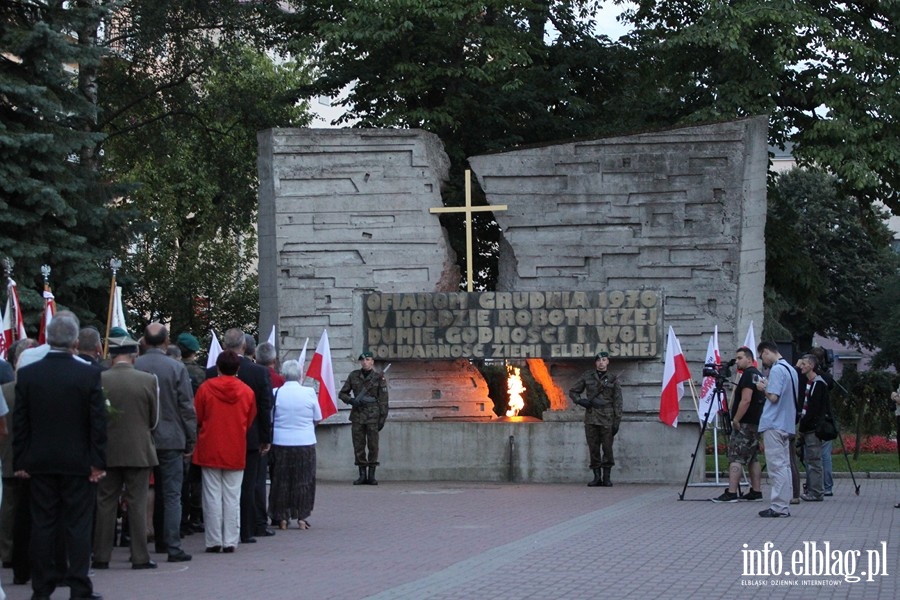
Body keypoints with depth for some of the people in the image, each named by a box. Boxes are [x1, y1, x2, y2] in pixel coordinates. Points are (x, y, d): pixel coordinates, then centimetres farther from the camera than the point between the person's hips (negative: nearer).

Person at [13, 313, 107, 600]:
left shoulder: (27, 374, -3)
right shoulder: (89, 375, -9)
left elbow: (19, 423, 0)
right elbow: (98, 422, -8)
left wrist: (20, 462, 7)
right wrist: (97, 462, -2)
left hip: (40, 464, 2)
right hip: (78, 463, -2)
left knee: (42, 525, 8)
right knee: (78, 527, 3)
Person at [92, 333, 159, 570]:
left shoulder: (99, 380, -7)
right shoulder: (148, 380, -7)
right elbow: (154, 419, 1)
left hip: (107, 451, 1)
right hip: (138, 451, -1)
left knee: (105, 503, 8)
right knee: (137, 504, 4)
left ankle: (101, 556, 10)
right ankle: (140, 557, 5)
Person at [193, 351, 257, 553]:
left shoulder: (205, 388, -6)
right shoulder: (247, 391, -2)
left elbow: (196, 418, 2)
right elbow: (250, 421, 8)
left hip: (210, 450, -1)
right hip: (236, 452, 1)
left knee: (212, 496, 4)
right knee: (232, 497, 5)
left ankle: (214, 541, 4)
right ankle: (230, 541, 5)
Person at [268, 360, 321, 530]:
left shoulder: (276, 393, -8)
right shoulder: (309, 393, -8)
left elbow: (269, 419, 1)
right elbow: (318, 419, 1)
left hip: (281, 443, 1)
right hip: (305, 443, -1)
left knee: (281, 481, 9)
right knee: (303, 481, 9)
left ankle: (282, 518, 10)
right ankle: (301, 517, 9)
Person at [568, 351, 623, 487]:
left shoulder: (613, 379, 5)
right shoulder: (587, 376, 9)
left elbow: (617, 402, 4)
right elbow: (573, 392, 17)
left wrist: (617, 422, -2)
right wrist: (580, 401, -3)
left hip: (607, 418, -2)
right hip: (591, 418, 2)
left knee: (607, 448, -4)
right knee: (593, 448, 2)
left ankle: (606, 477, 3)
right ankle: (597, 477, 8)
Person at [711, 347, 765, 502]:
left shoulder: (748, 374, -14)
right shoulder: (758, 374, 17)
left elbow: (745, 400, -22)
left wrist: (736, 420, -17)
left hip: (744, 424, -10)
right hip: (756, 423, 10)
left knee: (736, 457, -11)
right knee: (753, 459, 13)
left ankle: (731, 493, -16)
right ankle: (756, 491, 15)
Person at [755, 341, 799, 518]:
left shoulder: (777, 370, -14)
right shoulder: (791, 369, 15)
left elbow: (773, 397, -21)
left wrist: (764, 388, -1)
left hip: (774, 425, -9)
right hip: (787, 424, 9)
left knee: (777, 466, -8)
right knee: (784, 465, 10)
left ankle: (779, 507, -8)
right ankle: (784, 506, 13)